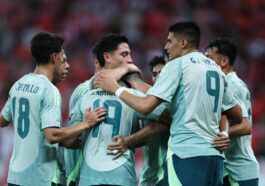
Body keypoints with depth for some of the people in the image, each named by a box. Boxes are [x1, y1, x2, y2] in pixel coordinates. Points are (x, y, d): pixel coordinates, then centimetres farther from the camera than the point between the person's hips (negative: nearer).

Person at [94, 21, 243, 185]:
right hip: (215, 156, 7)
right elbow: (238, 116, 23)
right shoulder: (216, 69, 17)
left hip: (186, 155, -7)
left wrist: (116, 89, 4)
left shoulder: (177, 65, -3)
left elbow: (145, 106, -10)